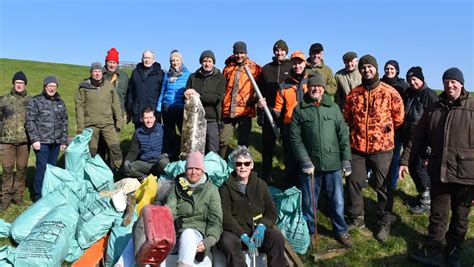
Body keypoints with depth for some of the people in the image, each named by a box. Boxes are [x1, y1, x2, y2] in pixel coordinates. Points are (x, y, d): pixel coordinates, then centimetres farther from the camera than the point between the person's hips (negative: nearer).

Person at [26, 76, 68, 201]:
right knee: (42, 167, -7)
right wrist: (34, 139, -12)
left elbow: (64, 122, 17)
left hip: (56, 142, 5)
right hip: (42, 141, -5)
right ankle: (38, 196, 3)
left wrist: (64, 140, 12)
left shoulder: (60, 102, 14)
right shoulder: (35, 101, -1)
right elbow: (30, 121, -5)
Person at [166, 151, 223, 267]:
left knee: (188, 234, -36)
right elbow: (169, 212, 1)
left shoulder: (211, 189, 6)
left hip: (197, 230, -2)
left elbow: (216, 220, 2)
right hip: (177, 230, 2)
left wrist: (209, 240, -14)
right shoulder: (177, 186, 12)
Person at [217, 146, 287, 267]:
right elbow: (225, 217, -5)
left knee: (277, 237, -28)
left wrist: (262, 226, -12)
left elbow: (272, 213, 11)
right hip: (235, 231, -2)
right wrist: (243, 236, -19)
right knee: (228, 242, -35)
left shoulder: (260, 185, 15)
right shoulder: (226, 188, 6)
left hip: (258, 230, 2)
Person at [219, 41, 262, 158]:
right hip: (228, 111, 3)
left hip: (245, 110, -3)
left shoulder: (255, 68, 1)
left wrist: (255, 98, -9)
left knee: (243, 142, 5)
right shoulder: (228, 68, 11)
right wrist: (221, 104, 12)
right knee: (222, 140, 7)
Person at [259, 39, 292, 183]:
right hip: (269, 112, 2)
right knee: (268, 144, 6)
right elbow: (261, 92, 12)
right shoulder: (266, 68, 12)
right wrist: (260, 112, 8)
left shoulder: (292, 67, 5)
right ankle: (266, 176, 16)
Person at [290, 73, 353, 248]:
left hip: (333, 164, 1)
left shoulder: (333, 108, 6)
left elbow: (343, 135, 7)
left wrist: (346, 160, 2)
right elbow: (295, 138, -3)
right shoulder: (299, 110, 0)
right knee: (309, 202, 10)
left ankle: (341, 231, 30)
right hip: (310, 164, -1)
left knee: (338, 201, 9)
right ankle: (308, 232, 30)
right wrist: (305, 161, -11)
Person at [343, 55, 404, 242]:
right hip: (357, 147, 3)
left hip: (382, 148, -3)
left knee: (382, 185, 7)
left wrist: (382, 132, 12)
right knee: (353, 182, 9)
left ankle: (385, 222, 24)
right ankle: (356, 218, 28)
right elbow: (347, 118, 17)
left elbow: (398, 118, 4)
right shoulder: (354, 94, 3)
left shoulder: (390, 93, -6)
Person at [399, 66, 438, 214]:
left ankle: (426, 201, 11)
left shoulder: (430, 95, -10)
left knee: (418, 167, -4)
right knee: (412, 167, 13)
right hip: (408, 139, 7)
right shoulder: (408, 94, 12)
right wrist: (402, 134, 13)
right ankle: (422, 194, 30)